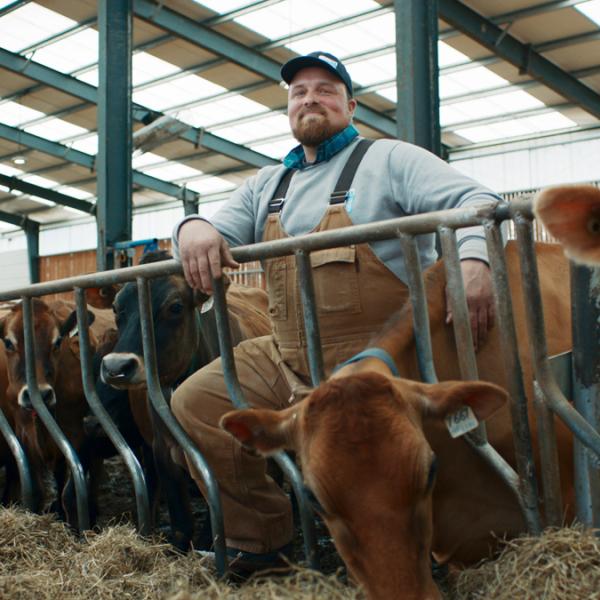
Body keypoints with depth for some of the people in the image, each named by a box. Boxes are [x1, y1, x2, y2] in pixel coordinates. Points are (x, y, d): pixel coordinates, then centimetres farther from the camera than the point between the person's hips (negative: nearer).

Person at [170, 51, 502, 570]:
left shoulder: (390, 160, 3)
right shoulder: (265, 186, 20)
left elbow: (474, 201, -8)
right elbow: (221, 235, 17)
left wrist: (474, 259, -30)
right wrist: (193, 228, -10)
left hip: (377, 360, -6)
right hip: (285, 360, 6)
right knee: (195, 403, -4)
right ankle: (261, 540, 9)